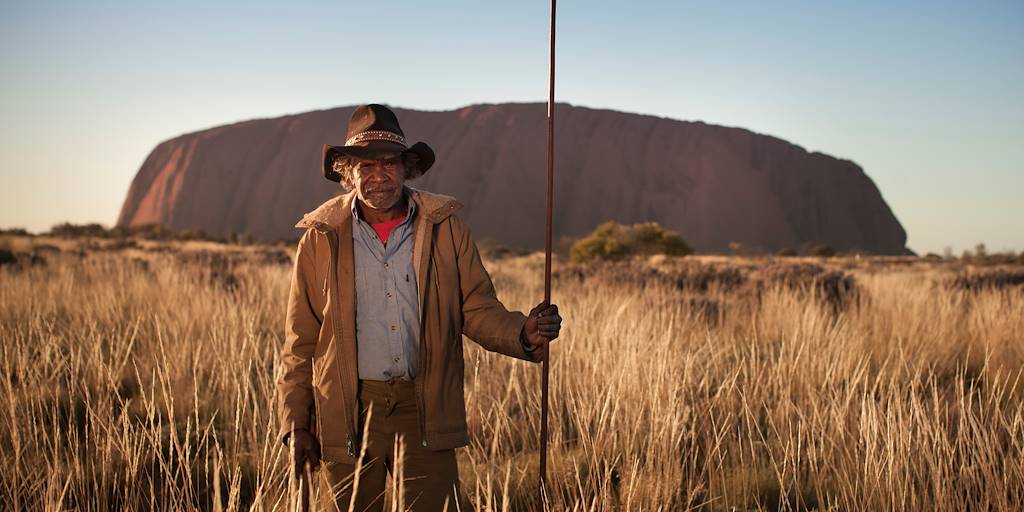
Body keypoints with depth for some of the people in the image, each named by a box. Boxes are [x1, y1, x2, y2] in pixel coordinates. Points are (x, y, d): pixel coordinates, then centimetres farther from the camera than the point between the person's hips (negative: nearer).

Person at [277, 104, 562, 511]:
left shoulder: (446, 230, 2)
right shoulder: (321, 239, 1)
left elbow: (477, 310, 4)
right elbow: (300, 341, 4)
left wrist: (523, 333, -17)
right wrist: (295, 424, 1)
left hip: (424, 410, 0)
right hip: (348, 413, 0)